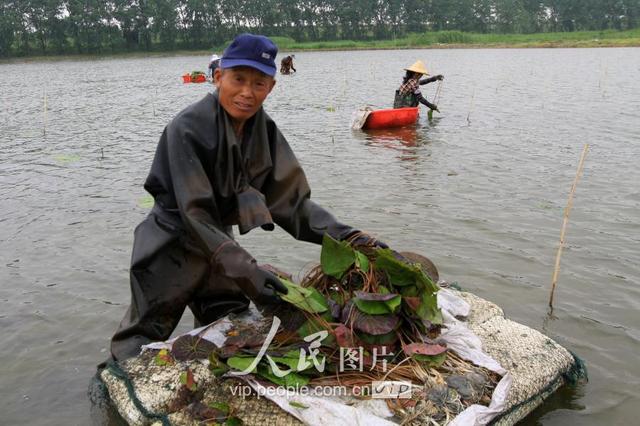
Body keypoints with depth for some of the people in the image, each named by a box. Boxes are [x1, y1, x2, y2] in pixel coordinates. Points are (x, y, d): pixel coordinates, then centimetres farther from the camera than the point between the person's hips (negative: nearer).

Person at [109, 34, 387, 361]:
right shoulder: (187, 129, -25)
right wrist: (245, 271, -39)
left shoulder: (264, 130, -8)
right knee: (139, 352, 5)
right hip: (171, 247, -5)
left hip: (218, 240, 6)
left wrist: (349, 237, -20)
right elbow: (195, 215, -29)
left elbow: (291, 199, -9)